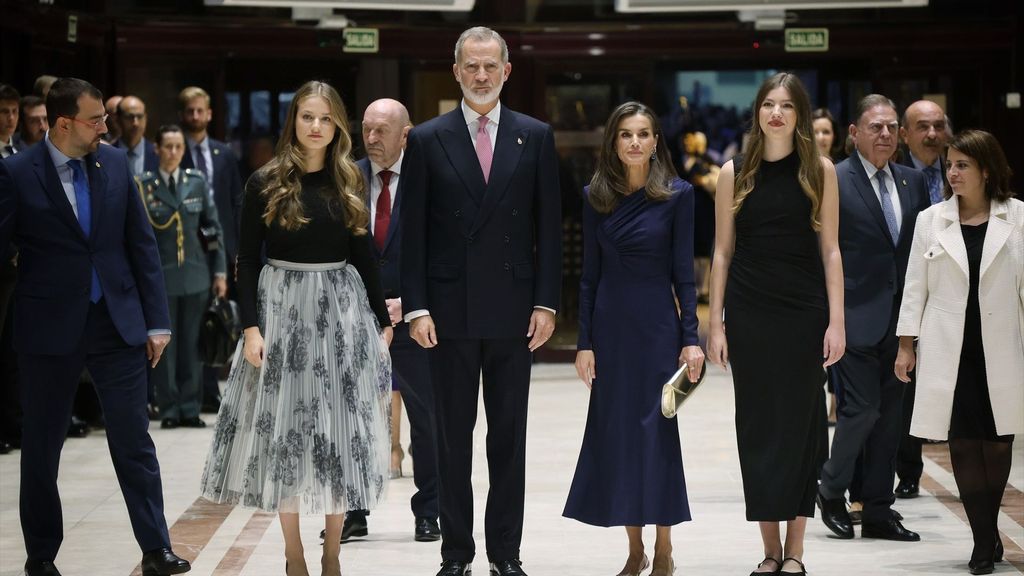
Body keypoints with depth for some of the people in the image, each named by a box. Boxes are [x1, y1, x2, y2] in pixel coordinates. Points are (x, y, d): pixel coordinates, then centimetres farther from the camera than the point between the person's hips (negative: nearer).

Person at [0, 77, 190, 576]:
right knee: (41, 447, 9)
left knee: (134, 441, 1)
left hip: (117, 323, 2)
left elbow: (142, 245, 6)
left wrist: (157, 320, 4)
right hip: (49, 328, -2)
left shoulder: (114, 164, 3)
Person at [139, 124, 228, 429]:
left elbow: (213, 227, 9)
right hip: (161, 276, -2)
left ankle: (190, 409, 13)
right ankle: (169, 409, 9)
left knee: (191, 345, 6)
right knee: (164, 345, 1)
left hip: (195, 275, 2)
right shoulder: (144, 186, -3)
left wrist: (219, 270, 6)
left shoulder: (197, 181, 6)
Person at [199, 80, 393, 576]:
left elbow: (363, 257, 10)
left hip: (341, 309, 2)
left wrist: (382, 320, 8)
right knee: (284, 429, 0)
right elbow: (247, 259, -2)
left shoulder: (348, 184, 7)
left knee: (340, 431, 3)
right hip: (282, 307, -2)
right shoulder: (266, 183, -1)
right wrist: (250, 326, -10)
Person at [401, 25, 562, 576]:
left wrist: (546, 302, -2)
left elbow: (549, 226, 5)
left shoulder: (535, 137, 6)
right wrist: (416, 307, -6)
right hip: (450, 309, -1)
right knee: (453, 436, 5)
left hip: (512, 309, 1)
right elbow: (412, 231, 1)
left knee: (509, 436, 6)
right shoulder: (427, 139, 3)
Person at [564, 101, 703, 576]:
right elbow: (590, 274, 5)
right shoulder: (595, 197, 5)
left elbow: (683, 272, -2)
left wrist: (691, 338, -8)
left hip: (657, 325, -3)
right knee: (614, 429, 4)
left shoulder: (677, 195, -2)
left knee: (656, 427, -2)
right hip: (610, 325, 3)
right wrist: (584, 341, 1)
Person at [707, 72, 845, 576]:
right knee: (756, 425, 3)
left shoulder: (820, 171, 2)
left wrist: (836, 321, -5)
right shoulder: (735, 173, 5)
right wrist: (716, 325, 2)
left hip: (803, 313, -1)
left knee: (798, 423, 1)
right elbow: (723, 252, 7)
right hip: (748, 313, 1)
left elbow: (830, 250, 1)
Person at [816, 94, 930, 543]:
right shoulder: (833, 181, -6)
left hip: (901, 318, 6)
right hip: (858, 316, -6)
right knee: (862, 408, -8)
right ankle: (831, 489, 16)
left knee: (890, 414, 9)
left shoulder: (912, 181, 11)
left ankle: (878, 512, 16)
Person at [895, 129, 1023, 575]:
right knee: (963, 443, -1)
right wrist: (906, 343, 5)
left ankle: (986, 531, 19)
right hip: (950, 349, 1)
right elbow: (915, 285, 8)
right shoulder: (931, 220, 6)